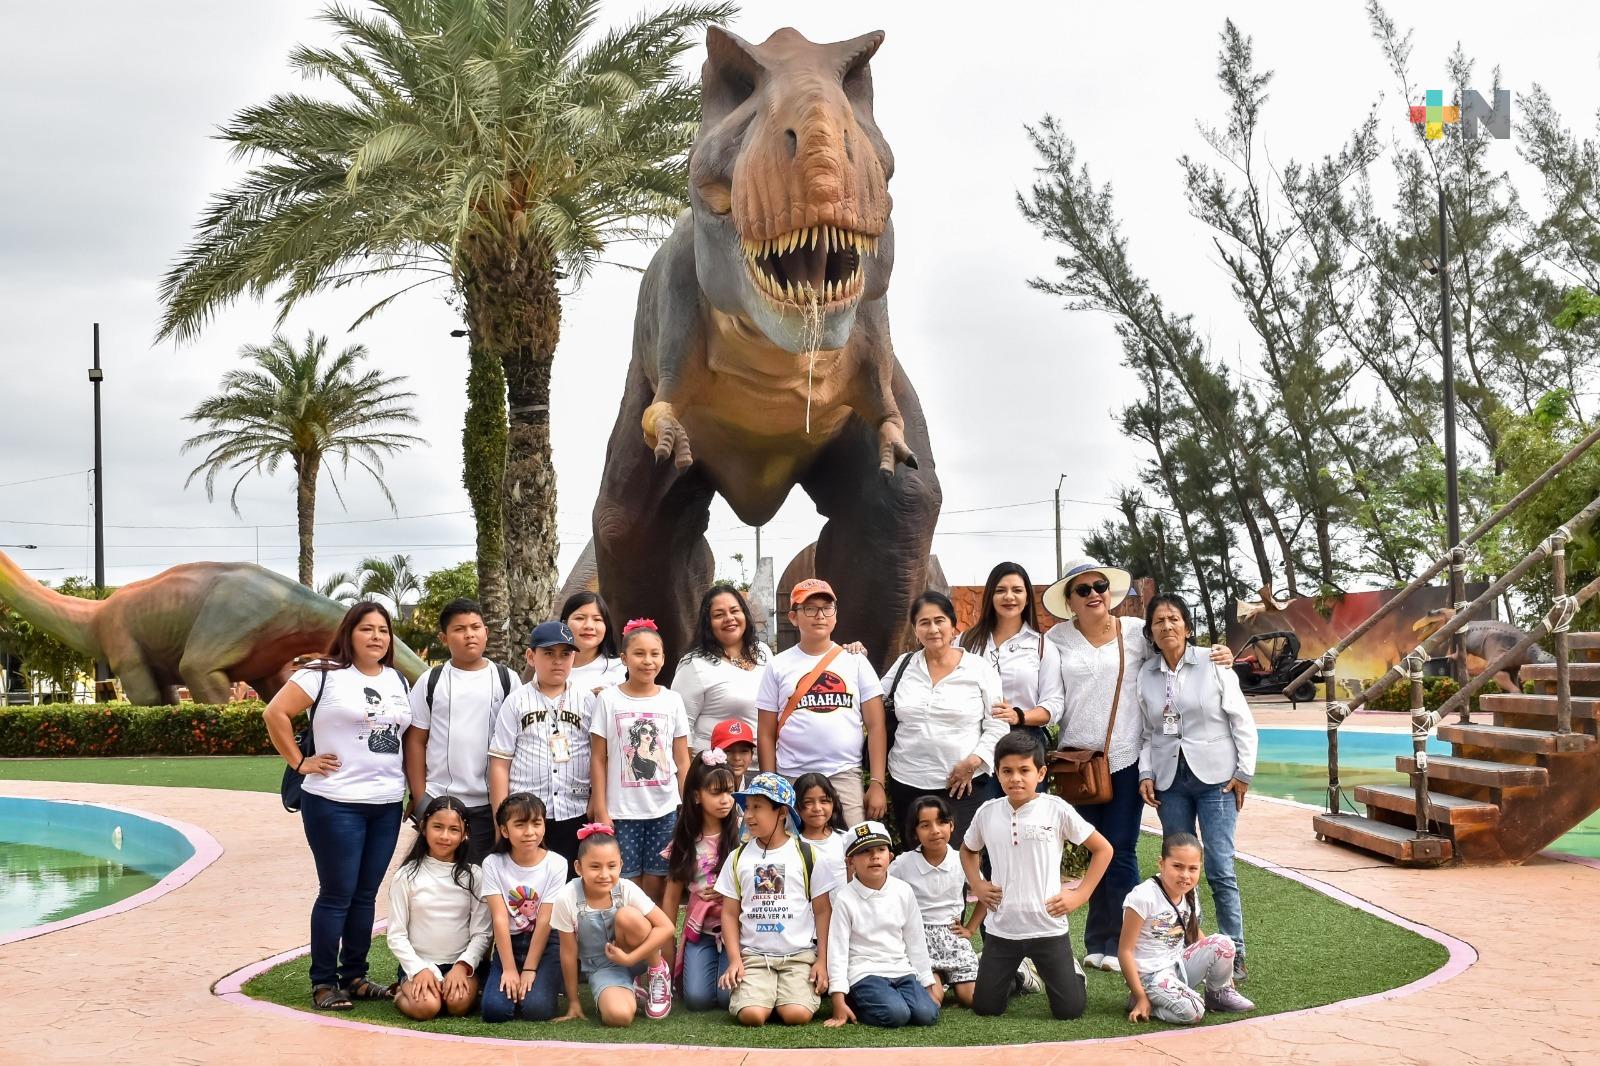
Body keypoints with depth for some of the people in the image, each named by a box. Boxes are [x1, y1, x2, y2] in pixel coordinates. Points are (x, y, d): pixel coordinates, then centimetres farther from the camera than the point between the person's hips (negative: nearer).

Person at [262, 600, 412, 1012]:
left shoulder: (398, 681, 13)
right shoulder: (324, 674, -6)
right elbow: (275, 713, -10)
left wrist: (418, 794, 10)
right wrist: (300, 763, -9)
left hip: (388, 804, 6)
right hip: (336, 803, -6)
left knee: (366, 894, 11)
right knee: (337, 895, -1)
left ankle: (354, 975, 21)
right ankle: (323, 983, 9)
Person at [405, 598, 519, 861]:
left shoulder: (506, 680, 4)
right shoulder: (431, 682, 4)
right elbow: (415, 741, 5)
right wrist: (419, 798, -2)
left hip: (491, 802, 0)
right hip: (439, 801, 0)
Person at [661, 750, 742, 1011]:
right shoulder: (685, 839, 5)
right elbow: (672, 895, 9)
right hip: (700, 928, 2)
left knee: (728, 996, -19)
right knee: (697, 998, -15)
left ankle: (732, 965, 13)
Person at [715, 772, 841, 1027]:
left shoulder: (807, 855, 3)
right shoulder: (738, 857, 7)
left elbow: (822, 911, 6)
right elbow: (730, 913, 9)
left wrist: (822, 960, -1)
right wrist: (735, 959, -3)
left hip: (800, 954, -1)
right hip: (753, 955, 1)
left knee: (797, 1014, -24)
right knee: (751, 1014, -24)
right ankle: (751, 991, 9)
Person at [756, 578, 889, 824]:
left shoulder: (855, 661, 6)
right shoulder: (777, 666, 6)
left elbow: (876, 726, 4)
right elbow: (766, 733, 8)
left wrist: (877, 783, -3)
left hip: (845, 778, 0)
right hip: (791, 779, 0)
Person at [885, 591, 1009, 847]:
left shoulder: (979, 668, 0)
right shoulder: (904, 665, 9)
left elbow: (997, 725, 0)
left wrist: (973, 761, -12)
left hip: (963, 784, -3)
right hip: (907, 783, 3)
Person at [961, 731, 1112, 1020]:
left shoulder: (1057, 810, -10)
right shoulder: (987, 812, -2)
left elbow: (1102, 849, 1)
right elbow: (968, 850, 20)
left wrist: (1080, 894, -5)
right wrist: (976, 885, 5)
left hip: (1048, 928, -2)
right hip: (1000, 929, 2)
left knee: (1069, 1010, 0)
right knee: (985, 1008, 7)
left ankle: (1072, 971, 34)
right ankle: (1014, 975, 39)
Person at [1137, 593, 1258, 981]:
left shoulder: (1213, 665, -3)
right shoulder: (1145, 675, 6)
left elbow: (1242, 721, -1)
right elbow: (1148, 732, 11)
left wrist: (1244, 773, -4)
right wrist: (1146, 773, -1)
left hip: (1214, 777, -3)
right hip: (1170, 781, 3)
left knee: (1220, 869, -7)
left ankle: (1234, 955, 2)